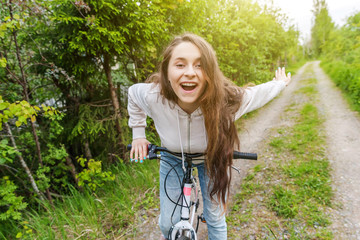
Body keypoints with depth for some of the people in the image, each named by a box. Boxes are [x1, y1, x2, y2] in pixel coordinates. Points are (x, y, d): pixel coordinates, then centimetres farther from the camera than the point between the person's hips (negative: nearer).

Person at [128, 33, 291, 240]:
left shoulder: (228, 100, -35)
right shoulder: (152, 96, -32)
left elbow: (260, 93, -12)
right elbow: (133, 93, -7)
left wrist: (281, 83, 8)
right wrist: (138, 134, -5)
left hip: (211, 159, 0)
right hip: (173, 159, 1)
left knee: (215, 220, 11)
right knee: (168, 222, 12)